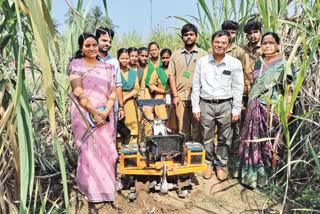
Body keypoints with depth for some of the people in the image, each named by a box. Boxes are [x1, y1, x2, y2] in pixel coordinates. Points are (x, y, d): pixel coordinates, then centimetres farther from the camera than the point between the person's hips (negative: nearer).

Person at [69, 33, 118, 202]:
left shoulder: (107, 67, 13)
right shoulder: (76, 65, 1)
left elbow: (113, 92, 6)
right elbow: (78, 92, -9)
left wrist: (105, 112, -10)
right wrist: (94, 113, -16)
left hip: (105, 116, 4)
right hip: (84, 115, -3)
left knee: (105, 151, 5)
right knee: (89, 151, -1)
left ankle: (106, 186, 20)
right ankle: (93, 189, 12)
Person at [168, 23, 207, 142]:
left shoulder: (203, 54, 7)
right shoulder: (176, 55, 12)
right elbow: (171, 75, 8)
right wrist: (175, 95, -1)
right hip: (181, 97, 2)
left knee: (197, 127, 1)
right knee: (183, 128, 5)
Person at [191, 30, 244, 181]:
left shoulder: (235, 63, -2)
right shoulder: (202, 62, 1)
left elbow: (238, 88, 0)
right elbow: (196, 86, 3)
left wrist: (236, 110, -3)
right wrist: (195, 107, 0)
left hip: (225, 105, 0)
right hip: (206, 104, 1)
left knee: (224, 138, 10)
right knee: (207, 137, 11)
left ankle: (221, 165, 27)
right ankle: (209, 163, 29)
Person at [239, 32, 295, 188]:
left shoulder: (283, 64, -6)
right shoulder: (259, 63, 12)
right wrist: (248, 105, 16)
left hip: (272, 110, -5)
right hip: (254, 109, 5)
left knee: (268, 143, 2)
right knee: (253, 142, 9)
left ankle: (263, 175, 17)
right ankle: (250, 173, 22)